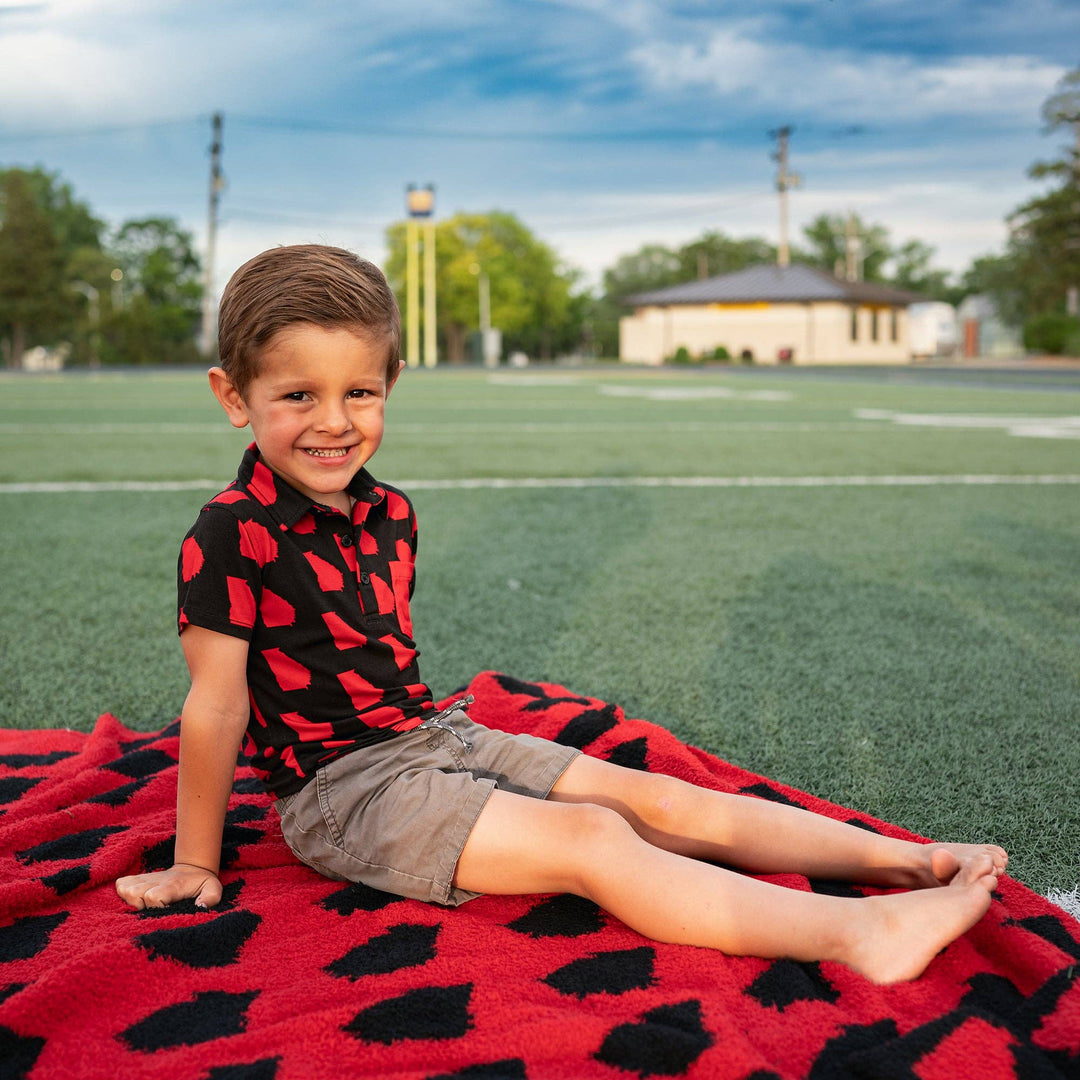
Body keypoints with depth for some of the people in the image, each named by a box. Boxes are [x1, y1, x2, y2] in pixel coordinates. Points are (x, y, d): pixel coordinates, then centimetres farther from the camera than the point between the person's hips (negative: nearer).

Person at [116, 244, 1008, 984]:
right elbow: (215, 707, -14)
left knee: (657, 800, -2)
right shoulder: (231, 536, -17)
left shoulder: (389, 513, 6)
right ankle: (858, 934, -27)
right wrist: (196, 866, -8)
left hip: (431, 733, 8)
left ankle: (900, 855, -1)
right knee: (592, 838, -22)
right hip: (339, 786, -7)